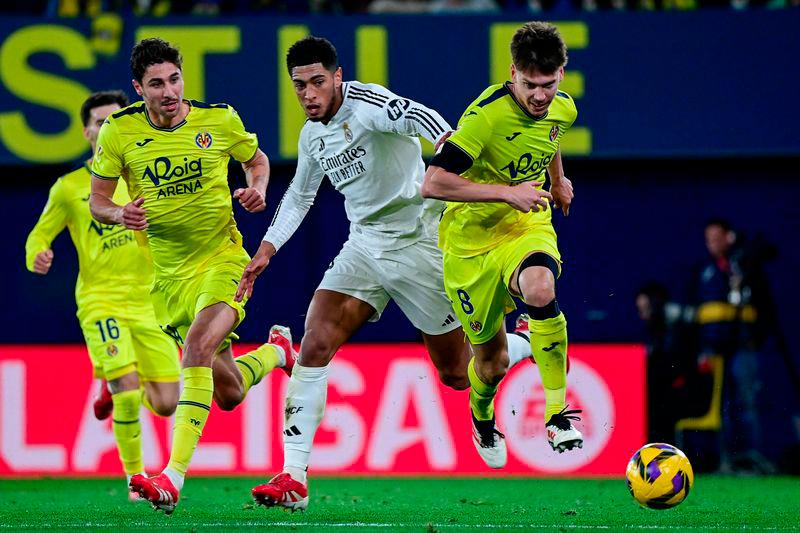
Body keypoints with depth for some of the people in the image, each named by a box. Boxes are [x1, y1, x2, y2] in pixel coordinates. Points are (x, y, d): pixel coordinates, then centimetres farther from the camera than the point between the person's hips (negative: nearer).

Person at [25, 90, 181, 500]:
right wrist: (37, 256, -13)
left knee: (165, 404, -2)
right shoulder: (70, 187, 3)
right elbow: (40, 235, 9)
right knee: (128, 396, -20)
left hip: (149, 299, 3)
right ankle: (135, 478, 1)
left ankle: (115, 387, 32)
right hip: (101, 301, -3)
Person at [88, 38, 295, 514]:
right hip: (168, 273, 3)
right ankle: (275, 352, 45)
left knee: (198, 346, -31)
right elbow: (97, 200, 3)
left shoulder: (219, 119, -6)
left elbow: (257, 159, 14)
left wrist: (257, 188, -8)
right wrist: (120, 215, -19)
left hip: (222, 257, -3)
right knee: (228, 393, 8)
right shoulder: (119, 131, -5)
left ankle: (174, 476, -35)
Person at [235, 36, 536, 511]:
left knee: (457, 374, 2)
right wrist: (267, 250, 18)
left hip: (417, 239, -6)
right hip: (365, 244, 6)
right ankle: (294, 479, -14)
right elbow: (299, 196, 26)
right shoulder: (312, 135, 8)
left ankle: (528, 344, 36)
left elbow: (420, 117, -38)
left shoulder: (366, 103, -17)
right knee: (316, 344, -13)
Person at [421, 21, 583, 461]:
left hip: (527, 225, 3)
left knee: (540, 289, -34)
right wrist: (508, 192, -29)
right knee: (492, 359, 6)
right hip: (471, 239, -3)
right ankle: (481, 417, 44)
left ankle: (557, 415, -25)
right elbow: (433, 183, -30)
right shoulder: (487, 114, -25)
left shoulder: (562, 109, -4)